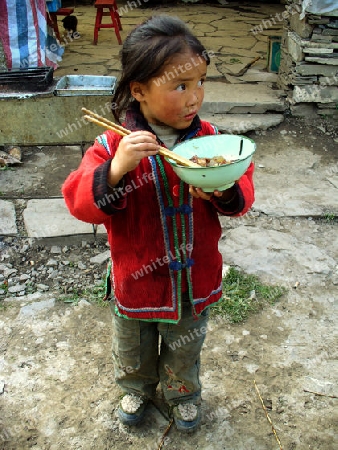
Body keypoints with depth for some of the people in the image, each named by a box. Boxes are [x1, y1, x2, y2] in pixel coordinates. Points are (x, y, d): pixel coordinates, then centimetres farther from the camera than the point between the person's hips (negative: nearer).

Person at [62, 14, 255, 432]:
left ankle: (182, 394, 58)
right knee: (133, 351, 26)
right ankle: (137, 390, 59)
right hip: (136, 283, -1)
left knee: (184, 351, 27)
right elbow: (81, 202, -24)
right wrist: (115, 171, -43)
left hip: (195, 281, 2)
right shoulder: (114, 146, -20)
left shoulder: (209, 138, -11)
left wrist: (226, 192, -30)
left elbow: (243, 190, -6)